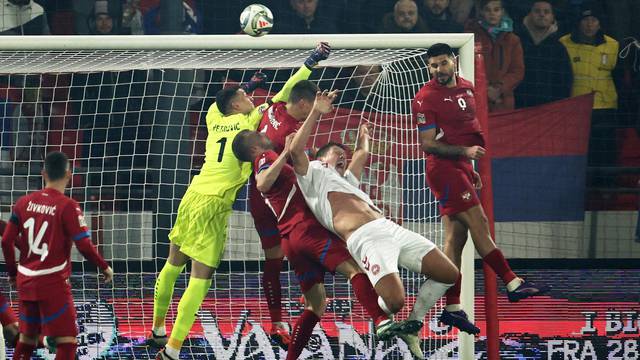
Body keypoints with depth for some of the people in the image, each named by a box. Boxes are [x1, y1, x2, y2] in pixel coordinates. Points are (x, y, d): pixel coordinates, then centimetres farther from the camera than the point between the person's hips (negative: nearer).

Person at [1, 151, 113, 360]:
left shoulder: (24, 202, 3)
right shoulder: (67, 206, -13)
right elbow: (84, 246, -15)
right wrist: (104, 267, 2)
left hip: (26, 280, 6)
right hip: (53, 283, -6)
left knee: (27, 338, 18)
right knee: (67, 341, -4)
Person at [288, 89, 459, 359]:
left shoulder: (346, 180, 38)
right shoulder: (313, 175, 16)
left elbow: (362, 153, 52)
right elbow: (296, 150, -2)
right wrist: (316, 112, 1)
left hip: (391, 228, 9)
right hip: (366, 237, -9)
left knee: (449, 274, 0)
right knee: (394, 300, -28)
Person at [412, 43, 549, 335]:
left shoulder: (466, 88, 13)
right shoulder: (426, 98, -10)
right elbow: (428, 144, -13)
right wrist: (465, 151, -22)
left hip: (460, 169, 8)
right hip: (443, 169, -8)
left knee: (455, 237, 5)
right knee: (479, 224, -11)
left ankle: (452, 308, 4)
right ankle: (512, 284, -8)